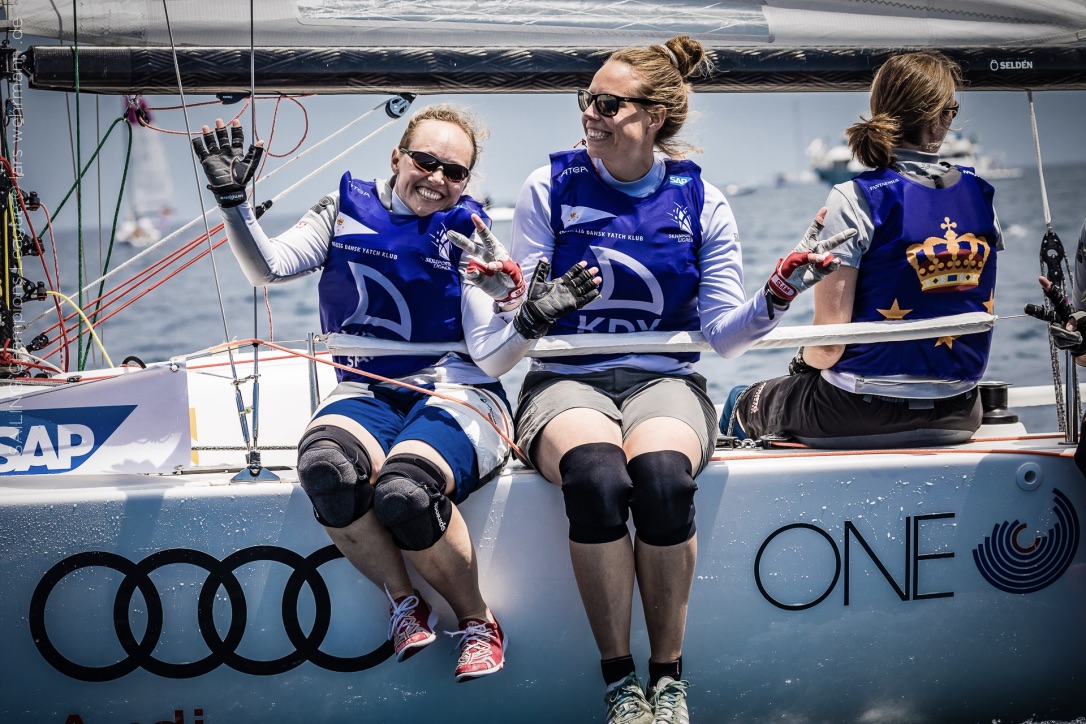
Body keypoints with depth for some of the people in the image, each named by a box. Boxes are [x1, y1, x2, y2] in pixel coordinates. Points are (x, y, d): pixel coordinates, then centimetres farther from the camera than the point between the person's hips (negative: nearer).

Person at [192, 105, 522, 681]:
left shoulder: (469, 234, 7)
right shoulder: (348, 209, 13)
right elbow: (269, 267, 1)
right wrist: (232, 199, -11)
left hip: (456, 394, -2)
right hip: (368, 392, 2)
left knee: (404, 489, -36)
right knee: (326, 466, -35)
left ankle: (476, 620, -9)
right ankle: (403, 601, -10)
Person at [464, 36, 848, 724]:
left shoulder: (700, 201, 7)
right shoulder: (551, 188, 4)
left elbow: (723, 333, 4)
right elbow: (518, 326, 4)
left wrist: (776, 297, -14)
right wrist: (530, 312, -20)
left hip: (664, 382, 1)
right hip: (567, 381, 0)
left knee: (662, 476, -35)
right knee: (597, 477, -35)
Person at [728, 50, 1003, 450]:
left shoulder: (855, 200, -16)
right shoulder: (981, 194, 0)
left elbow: (828, 346, -18)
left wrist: (805, 359, 4)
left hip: (863, 417, -6)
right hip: (959, 414, 6)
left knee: (747, 404, 23)